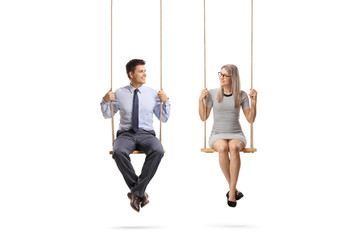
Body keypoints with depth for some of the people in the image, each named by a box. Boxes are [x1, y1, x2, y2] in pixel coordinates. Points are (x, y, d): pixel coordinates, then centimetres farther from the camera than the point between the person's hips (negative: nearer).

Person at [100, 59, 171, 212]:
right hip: (126, 134, 0)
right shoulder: (119, 93, 10)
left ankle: (136, 192, -26)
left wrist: (165, 101, -2)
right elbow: (107, 115, 20)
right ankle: (140, 193, -23)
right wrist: (105, 101, 2)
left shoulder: (153, 94, 10)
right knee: (119, 152, -37)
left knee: (157, 151, -35)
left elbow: (164, 118, 13)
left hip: (146, 134, 0)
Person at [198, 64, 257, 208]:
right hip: (217, 136, 0)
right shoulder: (212, 94, 2)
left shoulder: (241, 95, 1)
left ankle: (231, 193, -34)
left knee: (234, 147, -38)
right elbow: (203, 117, 2)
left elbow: (250, 119, 1)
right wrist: (201, 100, -11)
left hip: (236, 136, 0)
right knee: (223, 148, -37)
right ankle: (234, 189, -24)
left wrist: (254, 101, -11)